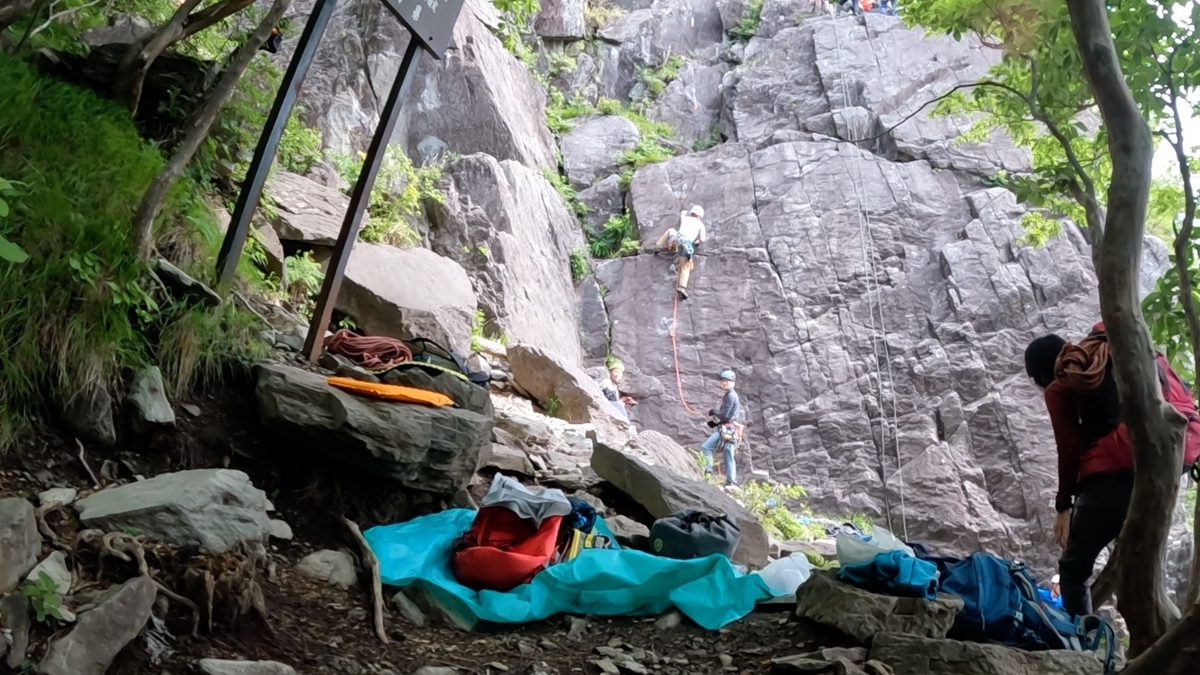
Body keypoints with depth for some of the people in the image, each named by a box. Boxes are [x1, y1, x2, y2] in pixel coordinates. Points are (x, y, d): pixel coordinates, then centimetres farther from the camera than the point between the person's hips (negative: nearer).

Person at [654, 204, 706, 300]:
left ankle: (659, 246, 30)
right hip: (687, 245, -3)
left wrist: (690, 212, 67)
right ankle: (682, 287, -18)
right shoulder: (701, 225, 18)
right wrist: (697, 243, 28)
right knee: (685, 267, 2)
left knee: (670, 230, 36)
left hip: (676, 239, 3)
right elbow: (702, 240, 7)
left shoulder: (685, 218, 26)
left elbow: (682, 212, 52)